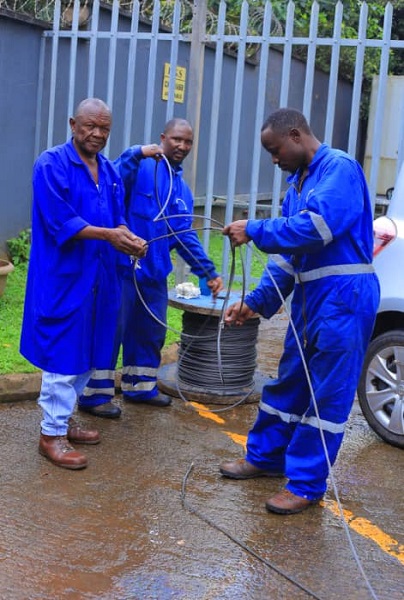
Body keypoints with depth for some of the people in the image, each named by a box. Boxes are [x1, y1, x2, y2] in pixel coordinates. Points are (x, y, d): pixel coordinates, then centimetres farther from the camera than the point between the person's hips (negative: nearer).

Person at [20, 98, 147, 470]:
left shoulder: (110, 171, 12)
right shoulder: (51, 164, -10)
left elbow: (117, 218, 11)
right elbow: (60, 221, -18)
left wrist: (130, 239, -12)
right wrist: (108, 235, -24)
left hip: (99, 277, 7)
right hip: (63, 276, -7)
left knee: (87, 352, 14)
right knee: (63, 354, -4)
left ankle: (63, 419, 28)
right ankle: (51, 434, 7)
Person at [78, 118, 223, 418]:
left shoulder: (183, 190, 15)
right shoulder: (141, 168, -8)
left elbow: (186, 237, 15)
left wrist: (209, 272, 11)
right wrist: (136, 154, -34)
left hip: (155, 270, 8)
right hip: (124, 266, -8)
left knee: (152, 331, 16)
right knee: (111, 329, -3)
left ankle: (141, 386, 31)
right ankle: (95, 394, 5)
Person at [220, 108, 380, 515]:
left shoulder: (339, 168, -12)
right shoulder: (298, 182, 14)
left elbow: (317, 226, -27)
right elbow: (286, 253, 14)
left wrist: (255, 231, -18)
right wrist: (257, 302, 7)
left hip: (343, 297, -9)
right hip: (309, 295, 9)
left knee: (327, 394, -1)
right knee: (289, 381, 18)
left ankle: (306, 485, 7)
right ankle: (265, 456, 33)